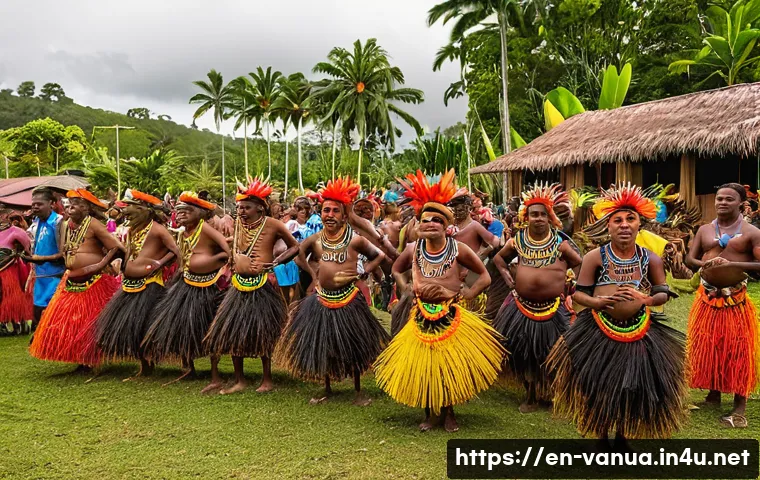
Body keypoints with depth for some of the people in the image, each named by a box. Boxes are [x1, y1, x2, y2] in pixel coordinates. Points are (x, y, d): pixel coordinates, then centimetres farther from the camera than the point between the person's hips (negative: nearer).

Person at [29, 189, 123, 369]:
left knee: (90, 324, 0)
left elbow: (117, 248, -18)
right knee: (67, 322, 11)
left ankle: (90, 361, 13)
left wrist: (101, 264, -20)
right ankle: (82, 360, 22)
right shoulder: (67, 226, 10)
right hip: (71, 282, 8)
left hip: (93, 283, -8)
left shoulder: (93, 225, -13)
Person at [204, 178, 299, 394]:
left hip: (262, 286, -6)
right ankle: (239, 380, 19)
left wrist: (275, 262, -12)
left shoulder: (272, 225, -10)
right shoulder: (239, 223, 6)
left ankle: (267, 379, 17)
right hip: (239, 285, 6)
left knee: (262, 333, 1)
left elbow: (295, 247, -2)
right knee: (232, 331, 7)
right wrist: (234, 262, 8)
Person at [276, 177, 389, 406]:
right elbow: (300, 255, 18)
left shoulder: (355, 240, -10)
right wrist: (313, 274, 7)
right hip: (322, 299, 4)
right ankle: (327, 389, 30)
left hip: (348, 299, -4)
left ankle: (358, 391, 23)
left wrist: (361, 273, -8)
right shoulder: (315, 240, 0)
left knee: (352, 346, 6)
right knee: (321, 345, 12)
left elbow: (379, 256, 1)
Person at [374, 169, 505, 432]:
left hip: (451, 316, -2)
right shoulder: (413, 249, 1)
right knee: (422, 365, 6)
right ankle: (430, 413, 26)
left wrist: (465, 293, -9)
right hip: (421, 316, 2)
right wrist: (407, 290, 5)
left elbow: (484, 277, 2)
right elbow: (396, 270, 21)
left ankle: (448, 413, 25)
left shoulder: (458, 249, -6)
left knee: (451, 364, 4)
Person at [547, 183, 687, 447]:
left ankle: (622, 438, 33)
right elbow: (578, 293, -4)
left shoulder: (650, 259, 0)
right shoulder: (595, 257, -6)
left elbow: (664, 294, 4)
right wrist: (597, 302, -25)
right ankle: (601, 437, 27)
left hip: (639, 333, 2)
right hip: (598, 333, -2)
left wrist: (646, 299, -18)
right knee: (599, 389, 5)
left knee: (633, 390, 9)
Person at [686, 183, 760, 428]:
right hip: (707, 297, 4)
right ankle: (714, 394, 27)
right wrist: (705, 264, -15)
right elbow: (689, 259, 6)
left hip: (736, 299, -4)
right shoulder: (704, 230, 6)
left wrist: (732, 264, -25)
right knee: (706, 346, 10)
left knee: (738, 350, -1)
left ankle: (739, 407, 4)